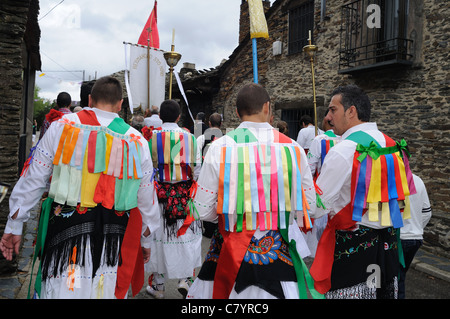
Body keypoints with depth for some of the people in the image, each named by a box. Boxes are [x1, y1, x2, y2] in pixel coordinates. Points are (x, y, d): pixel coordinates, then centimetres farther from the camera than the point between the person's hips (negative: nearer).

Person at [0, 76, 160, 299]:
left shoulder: (62, 127, -3)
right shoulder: (137, 142, -1)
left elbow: (33, 180, 0)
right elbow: (146, 199, 4)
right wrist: (146, 241, 18)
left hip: (64, 231, -1)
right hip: (113, 241, 1)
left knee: (60, 290, 13)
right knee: (106, 292, 18)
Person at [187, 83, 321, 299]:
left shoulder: (220, 147, -10)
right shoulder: (293, 148, -5)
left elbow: (203, 211, -8)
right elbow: (309, 205, 3)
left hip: (232, 251, -1)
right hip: (280, 251, 1)